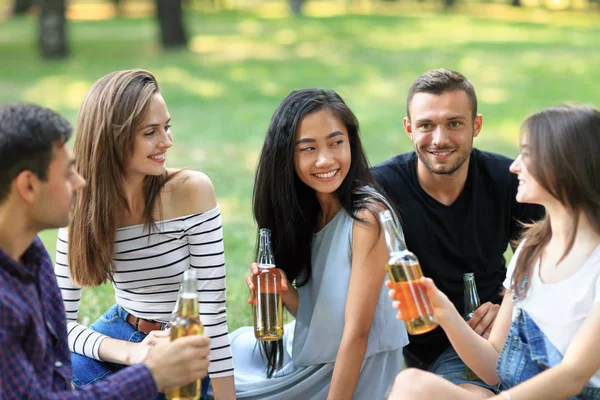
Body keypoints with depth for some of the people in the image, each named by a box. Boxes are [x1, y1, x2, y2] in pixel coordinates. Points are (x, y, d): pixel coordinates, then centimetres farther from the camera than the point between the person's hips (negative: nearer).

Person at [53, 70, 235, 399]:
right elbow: (60, 319, -11)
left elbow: (212, 308, -19)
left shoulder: (191, 190, -19)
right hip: (122, 337, 2)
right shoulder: (80, 208, -10)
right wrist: (131, 352, -28)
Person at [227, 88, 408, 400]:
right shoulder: (302, 211, -1)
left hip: (355, 373, -6)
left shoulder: (368, 216, -23)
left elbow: (357, 332, -22)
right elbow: (312, 314, 0)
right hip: (311, 357, 6)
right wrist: (282, 291, -20)